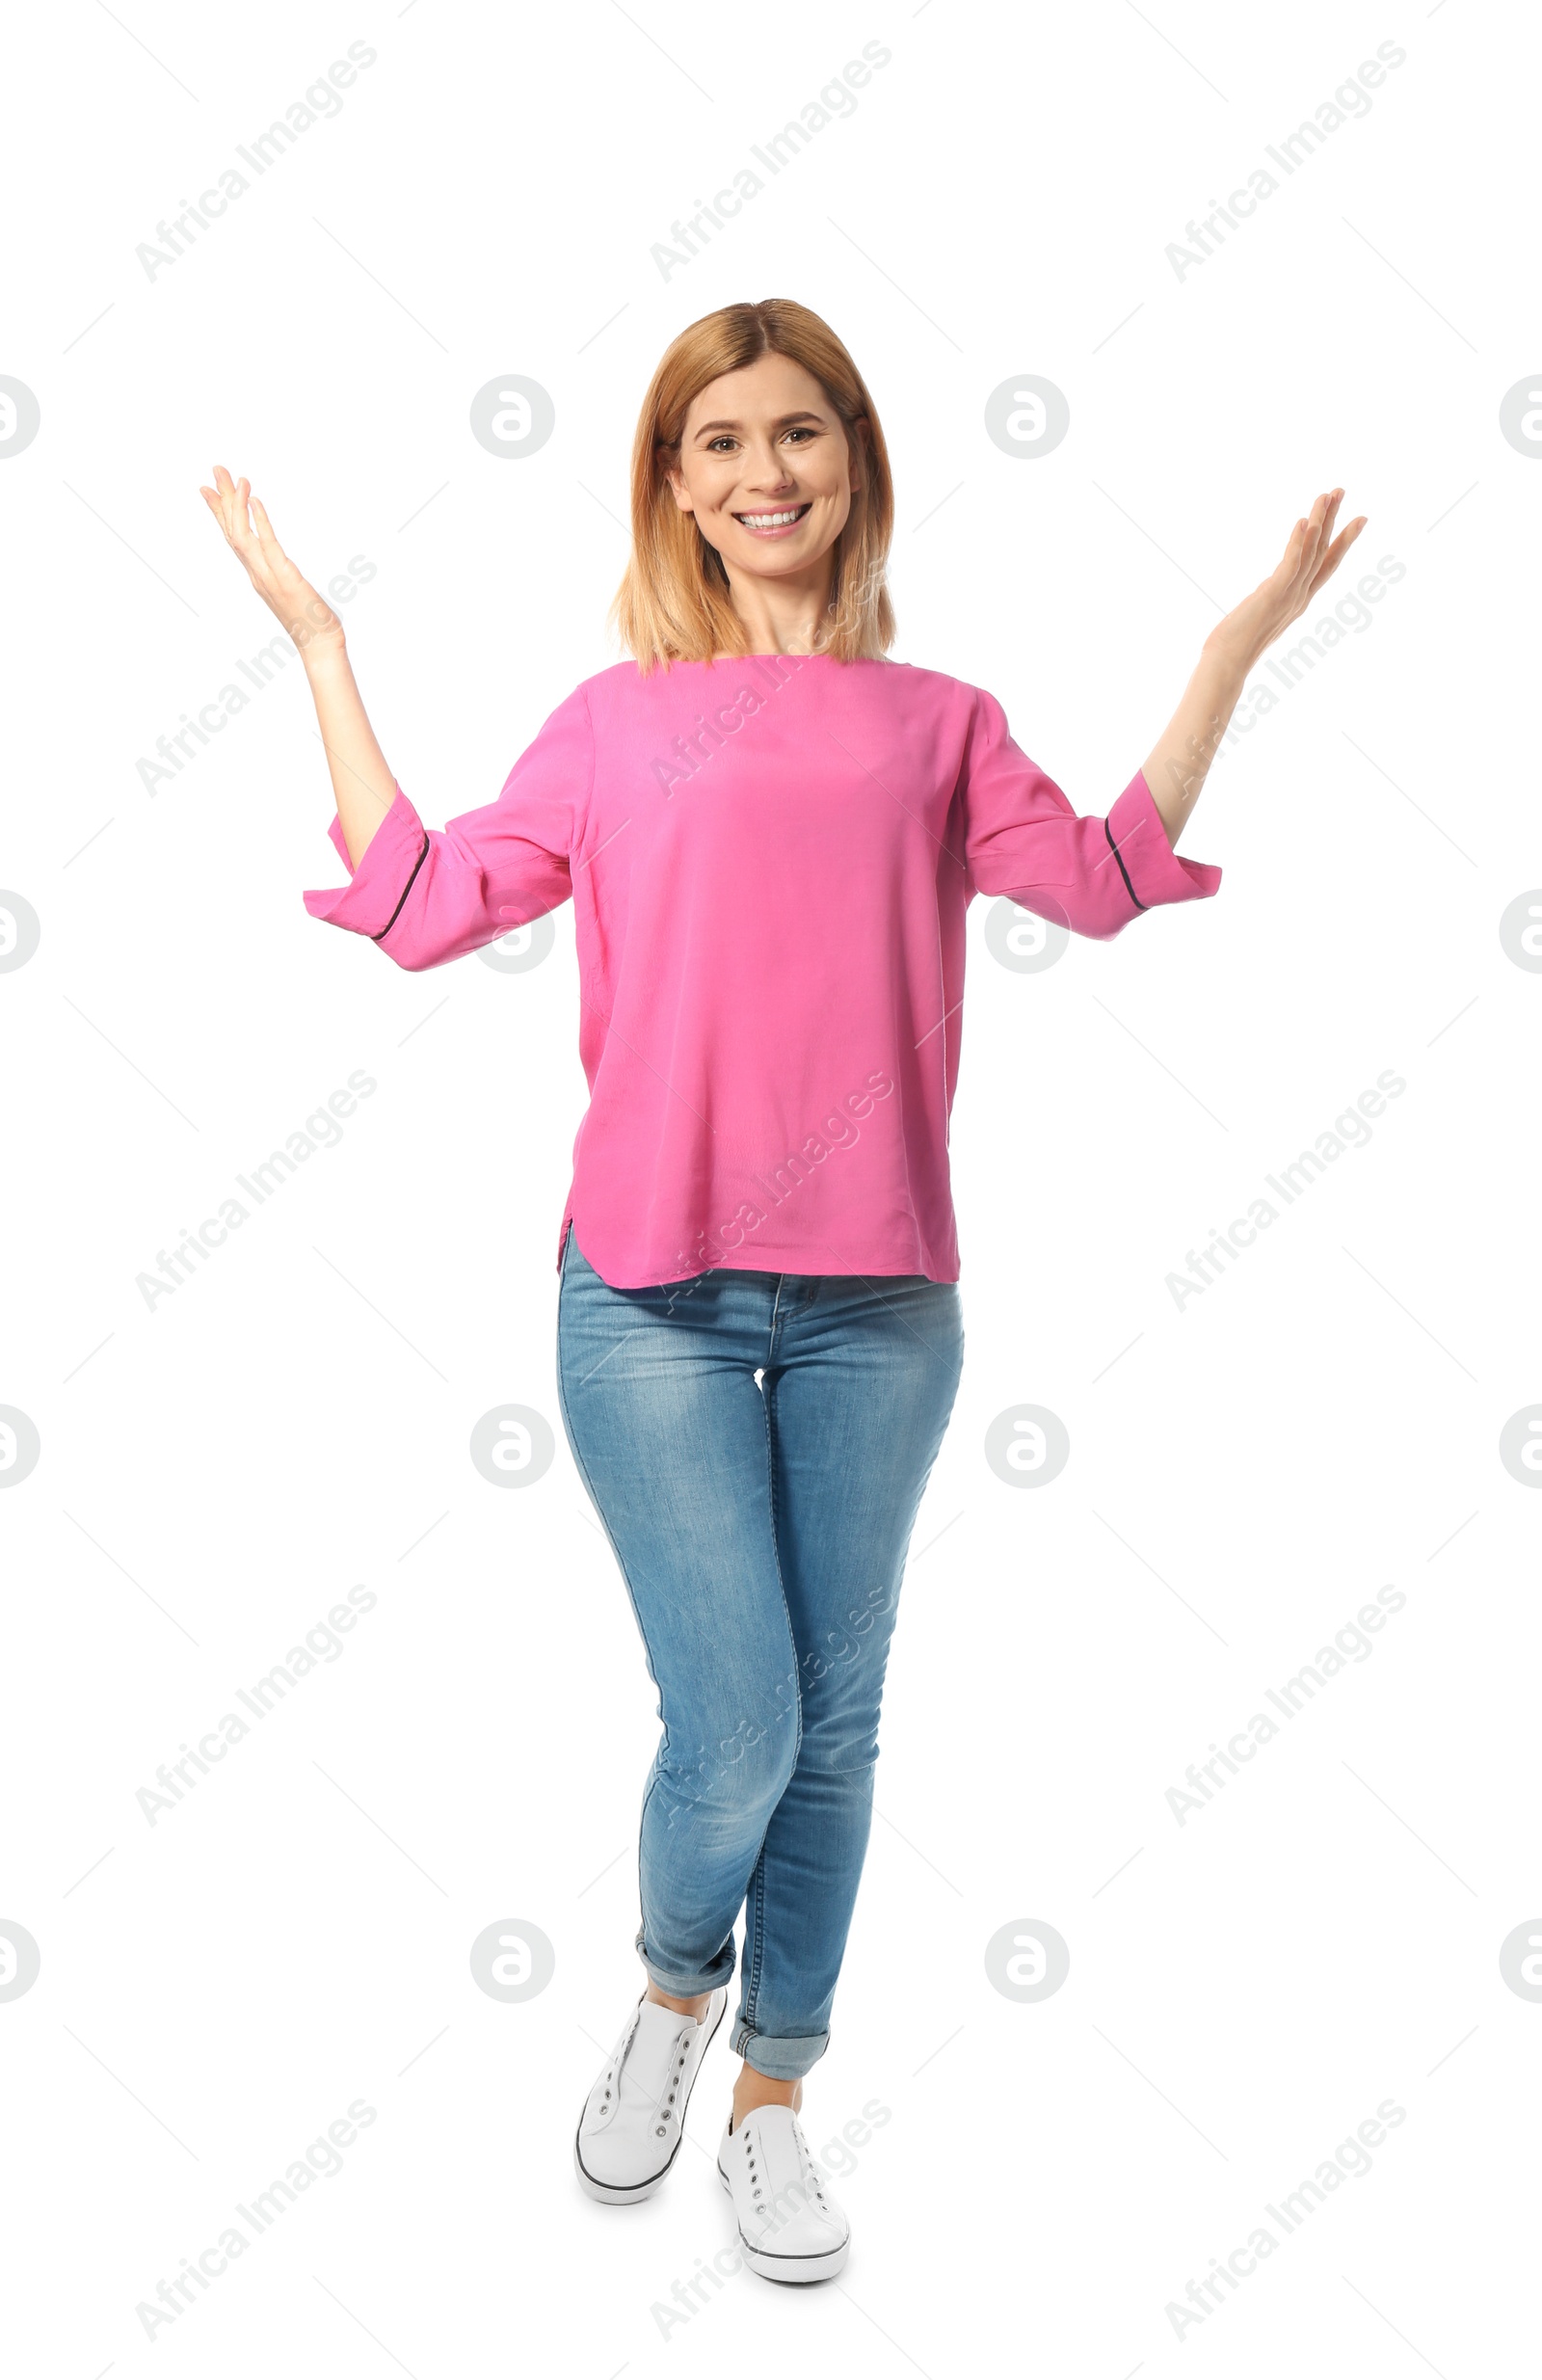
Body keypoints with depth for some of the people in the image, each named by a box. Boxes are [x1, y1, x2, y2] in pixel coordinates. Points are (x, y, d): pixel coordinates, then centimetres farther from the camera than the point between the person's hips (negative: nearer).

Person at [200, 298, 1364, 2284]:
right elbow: (418, 900, 5)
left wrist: (1234, 648, 9)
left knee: (834, 1724, 9)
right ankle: (672, 1991, 28)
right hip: (654, 1295, -2)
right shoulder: (618, 721, 8)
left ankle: (773, 2099, 28)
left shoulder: (937, 724, 11)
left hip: (874, 1299, 2)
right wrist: (318, 642, 11)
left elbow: (1107, 875, 8)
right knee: (733, 1728, -5)